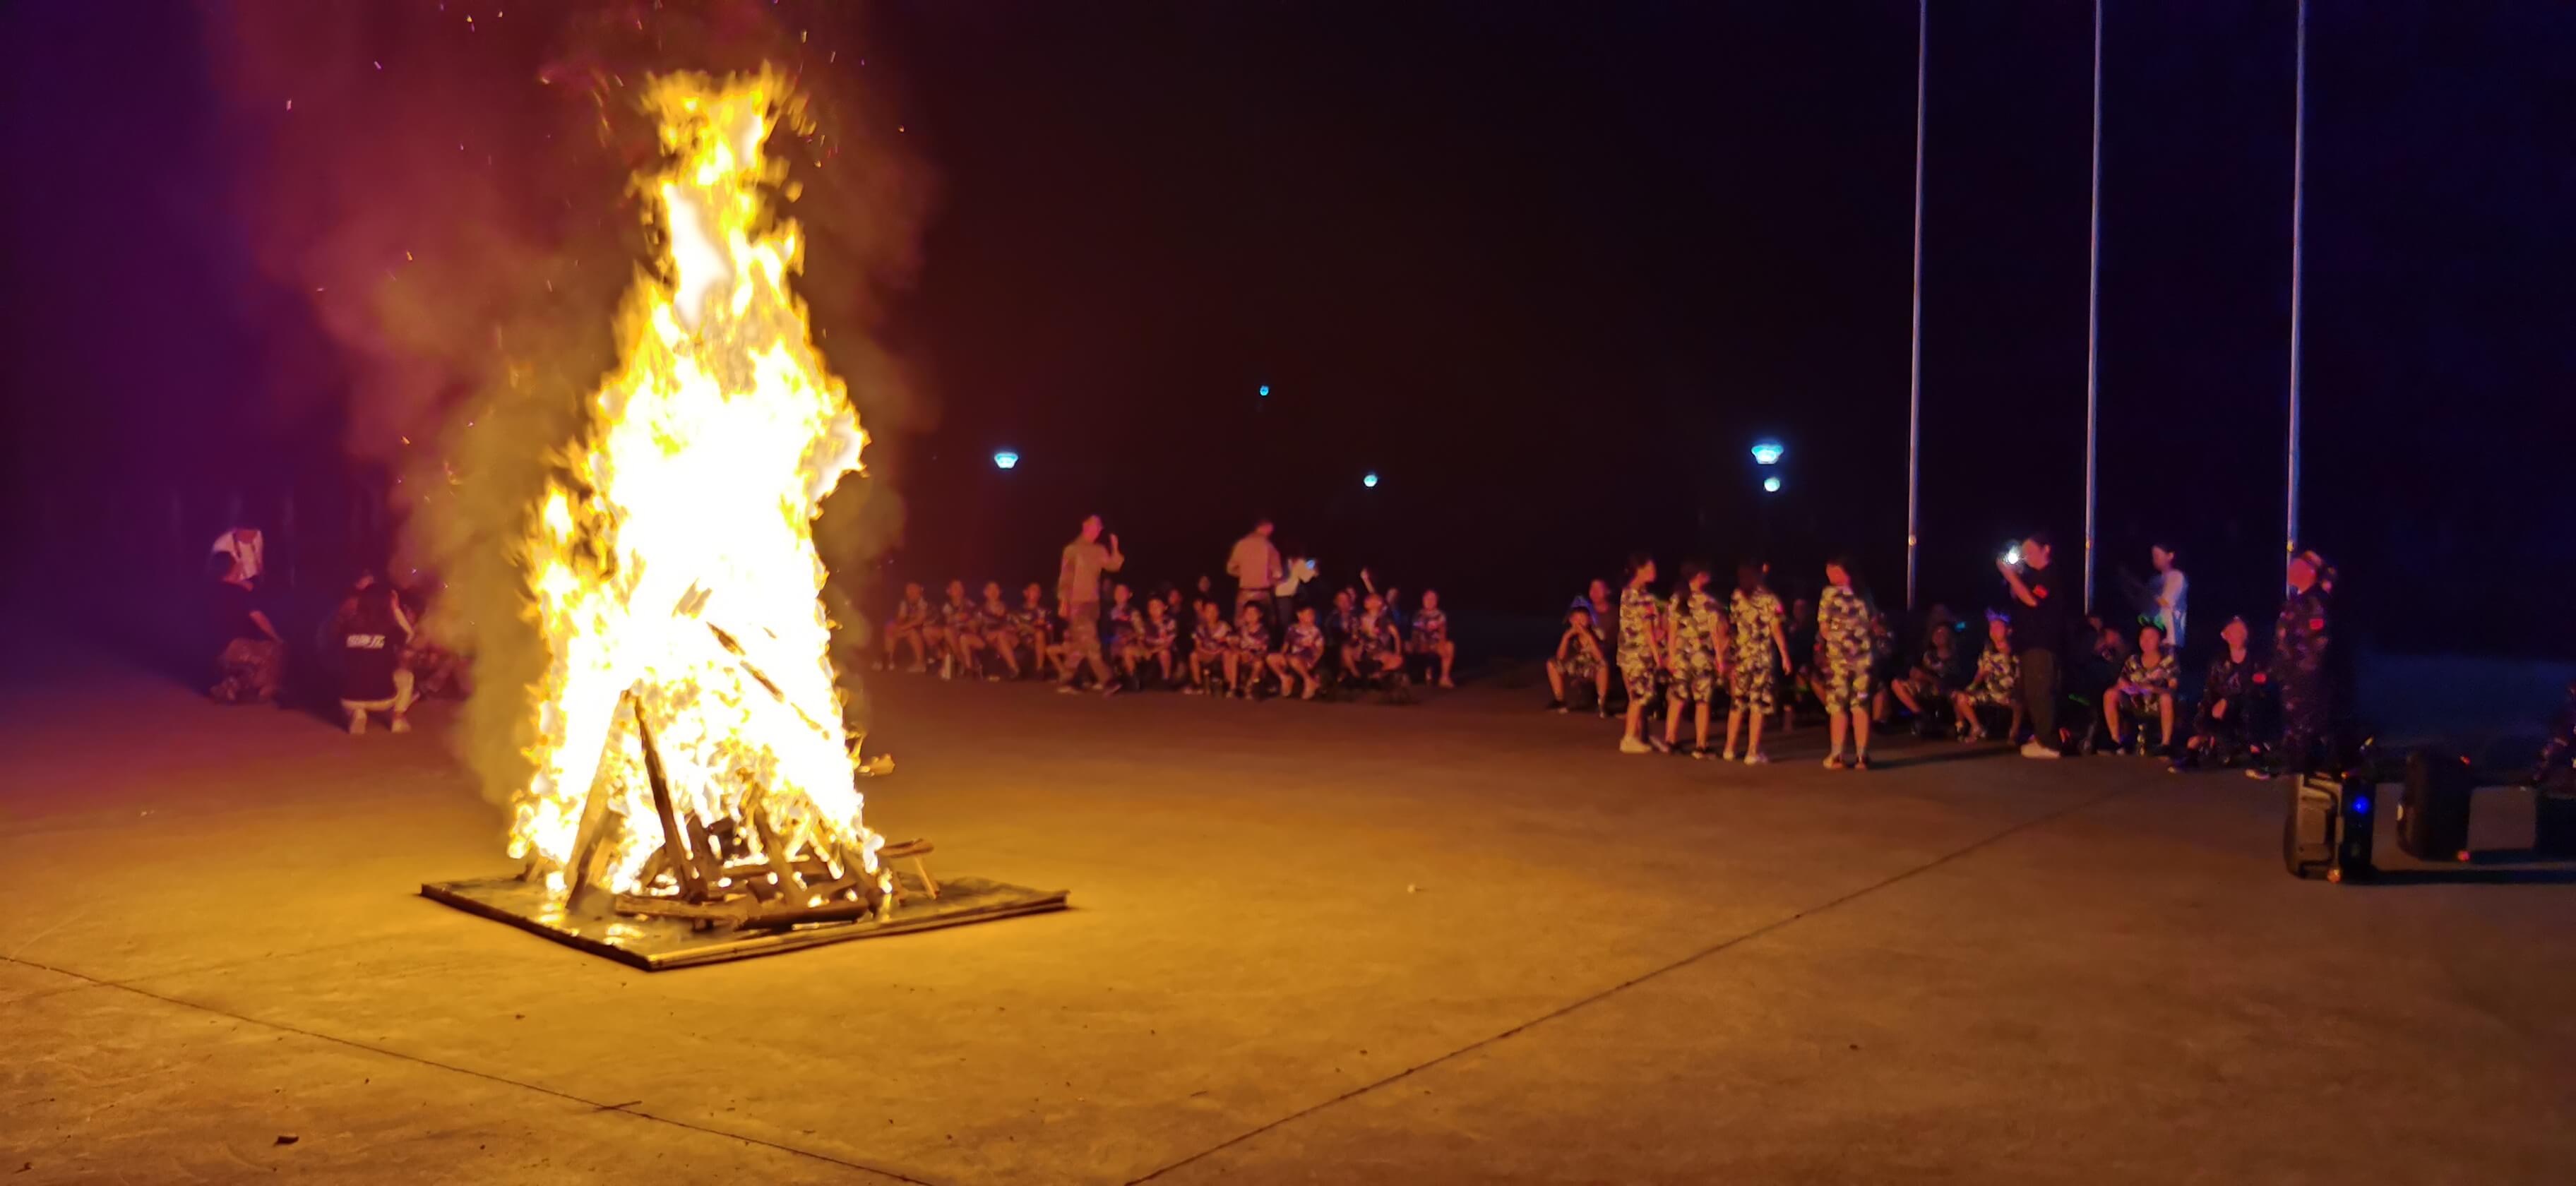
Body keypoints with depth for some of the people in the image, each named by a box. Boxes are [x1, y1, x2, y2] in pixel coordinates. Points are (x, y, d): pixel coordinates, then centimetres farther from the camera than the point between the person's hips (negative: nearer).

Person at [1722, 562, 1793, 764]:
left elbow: (1729, 627, 6)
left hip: (1740, 657, 4)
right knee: (1758, 705, 0)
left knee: (1737, 704, 14)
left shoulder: (1736, 598, 5)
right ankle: (1753, 752, -1)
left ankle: (1729, 749, 19)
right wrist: (1785, 656, -6)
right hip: (1762, 658, -4)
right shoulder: (1769, 599, -7)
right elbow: (1776, 629, -12)